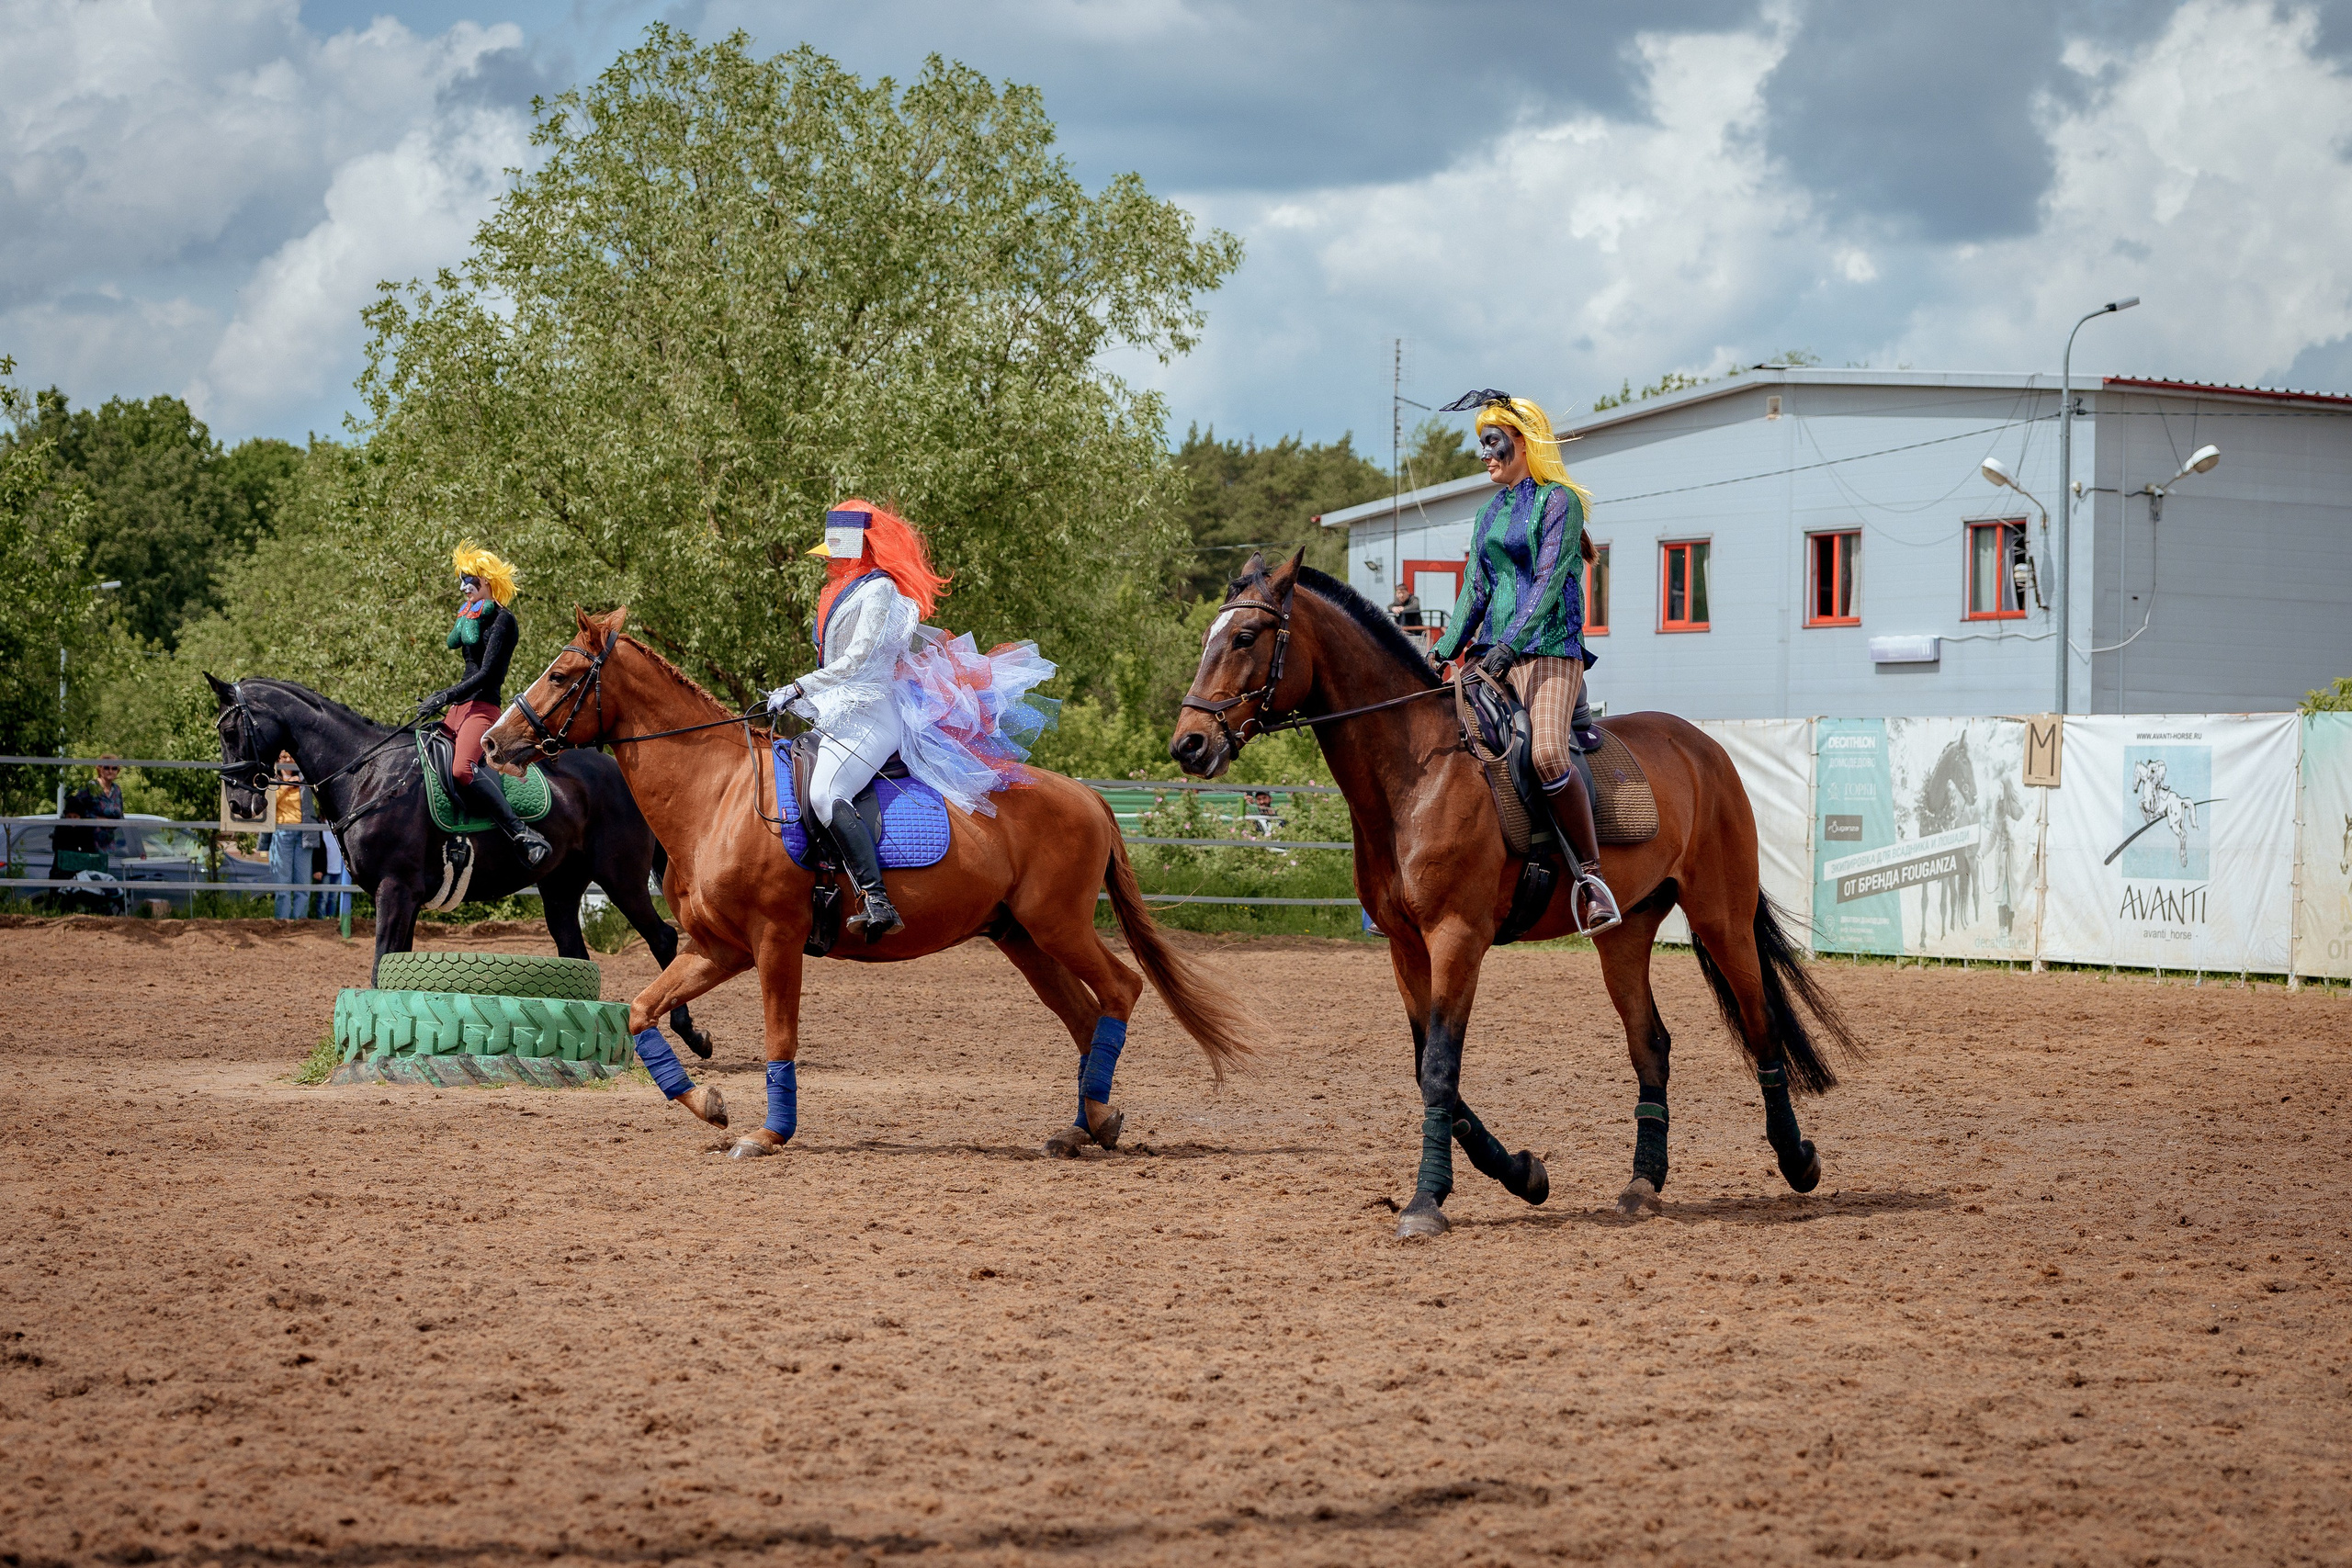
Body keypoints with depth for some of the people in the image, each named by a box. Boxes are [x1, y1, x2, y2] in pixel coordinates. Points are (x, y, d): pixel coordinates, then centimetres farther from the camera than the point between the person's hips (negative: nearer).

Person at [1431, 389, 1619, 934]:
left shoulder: (1559, 501, -2)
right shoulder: (1490, 513, 20)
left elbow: (1549, 580, -13)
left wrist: (1510, 644, -23)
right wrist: (1442, 653, 9)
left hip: (1550, 649, -8)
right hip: (1493, 654, 8)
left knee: (1547, 753, -30)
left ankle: (1590, 873, -23)